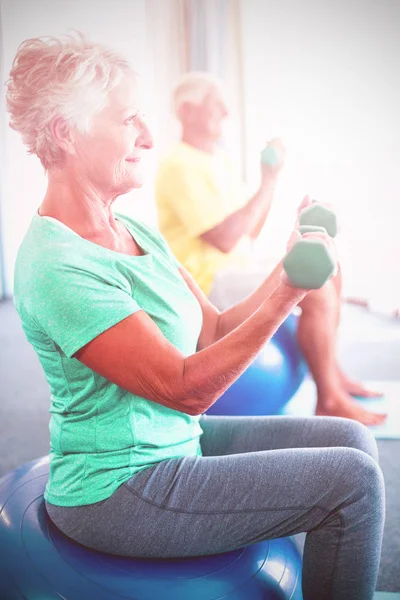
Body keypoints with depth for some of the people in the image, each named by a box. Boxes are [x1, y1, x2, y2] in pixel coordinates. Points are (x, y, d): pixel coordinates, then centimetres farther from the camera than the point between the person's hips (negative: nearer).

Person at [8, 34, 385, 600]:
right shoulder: (56, 266, -23)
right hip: (116, 488, -8)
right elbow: (187, 387, -24)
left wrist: (287, 270, -9)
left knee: (351, 438, 7)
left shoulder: (136, 232, 5)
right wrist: (282, 298, -28)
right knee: (352, 479, -10)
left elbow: (215, 332, 3)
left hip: (177, 441, 8)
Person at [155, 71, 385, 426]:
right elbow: (225, 239, -24)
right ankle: (329, 400, -8)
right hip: (208, 281, -10)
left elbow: (247, 235, 14)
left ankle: (333, 372, 17)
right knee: (318, 291, -20)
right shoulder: (181, 166, -15)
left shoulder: (217, 159, 15)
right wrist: (268, 181, -19)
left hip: (237, 268, 10)